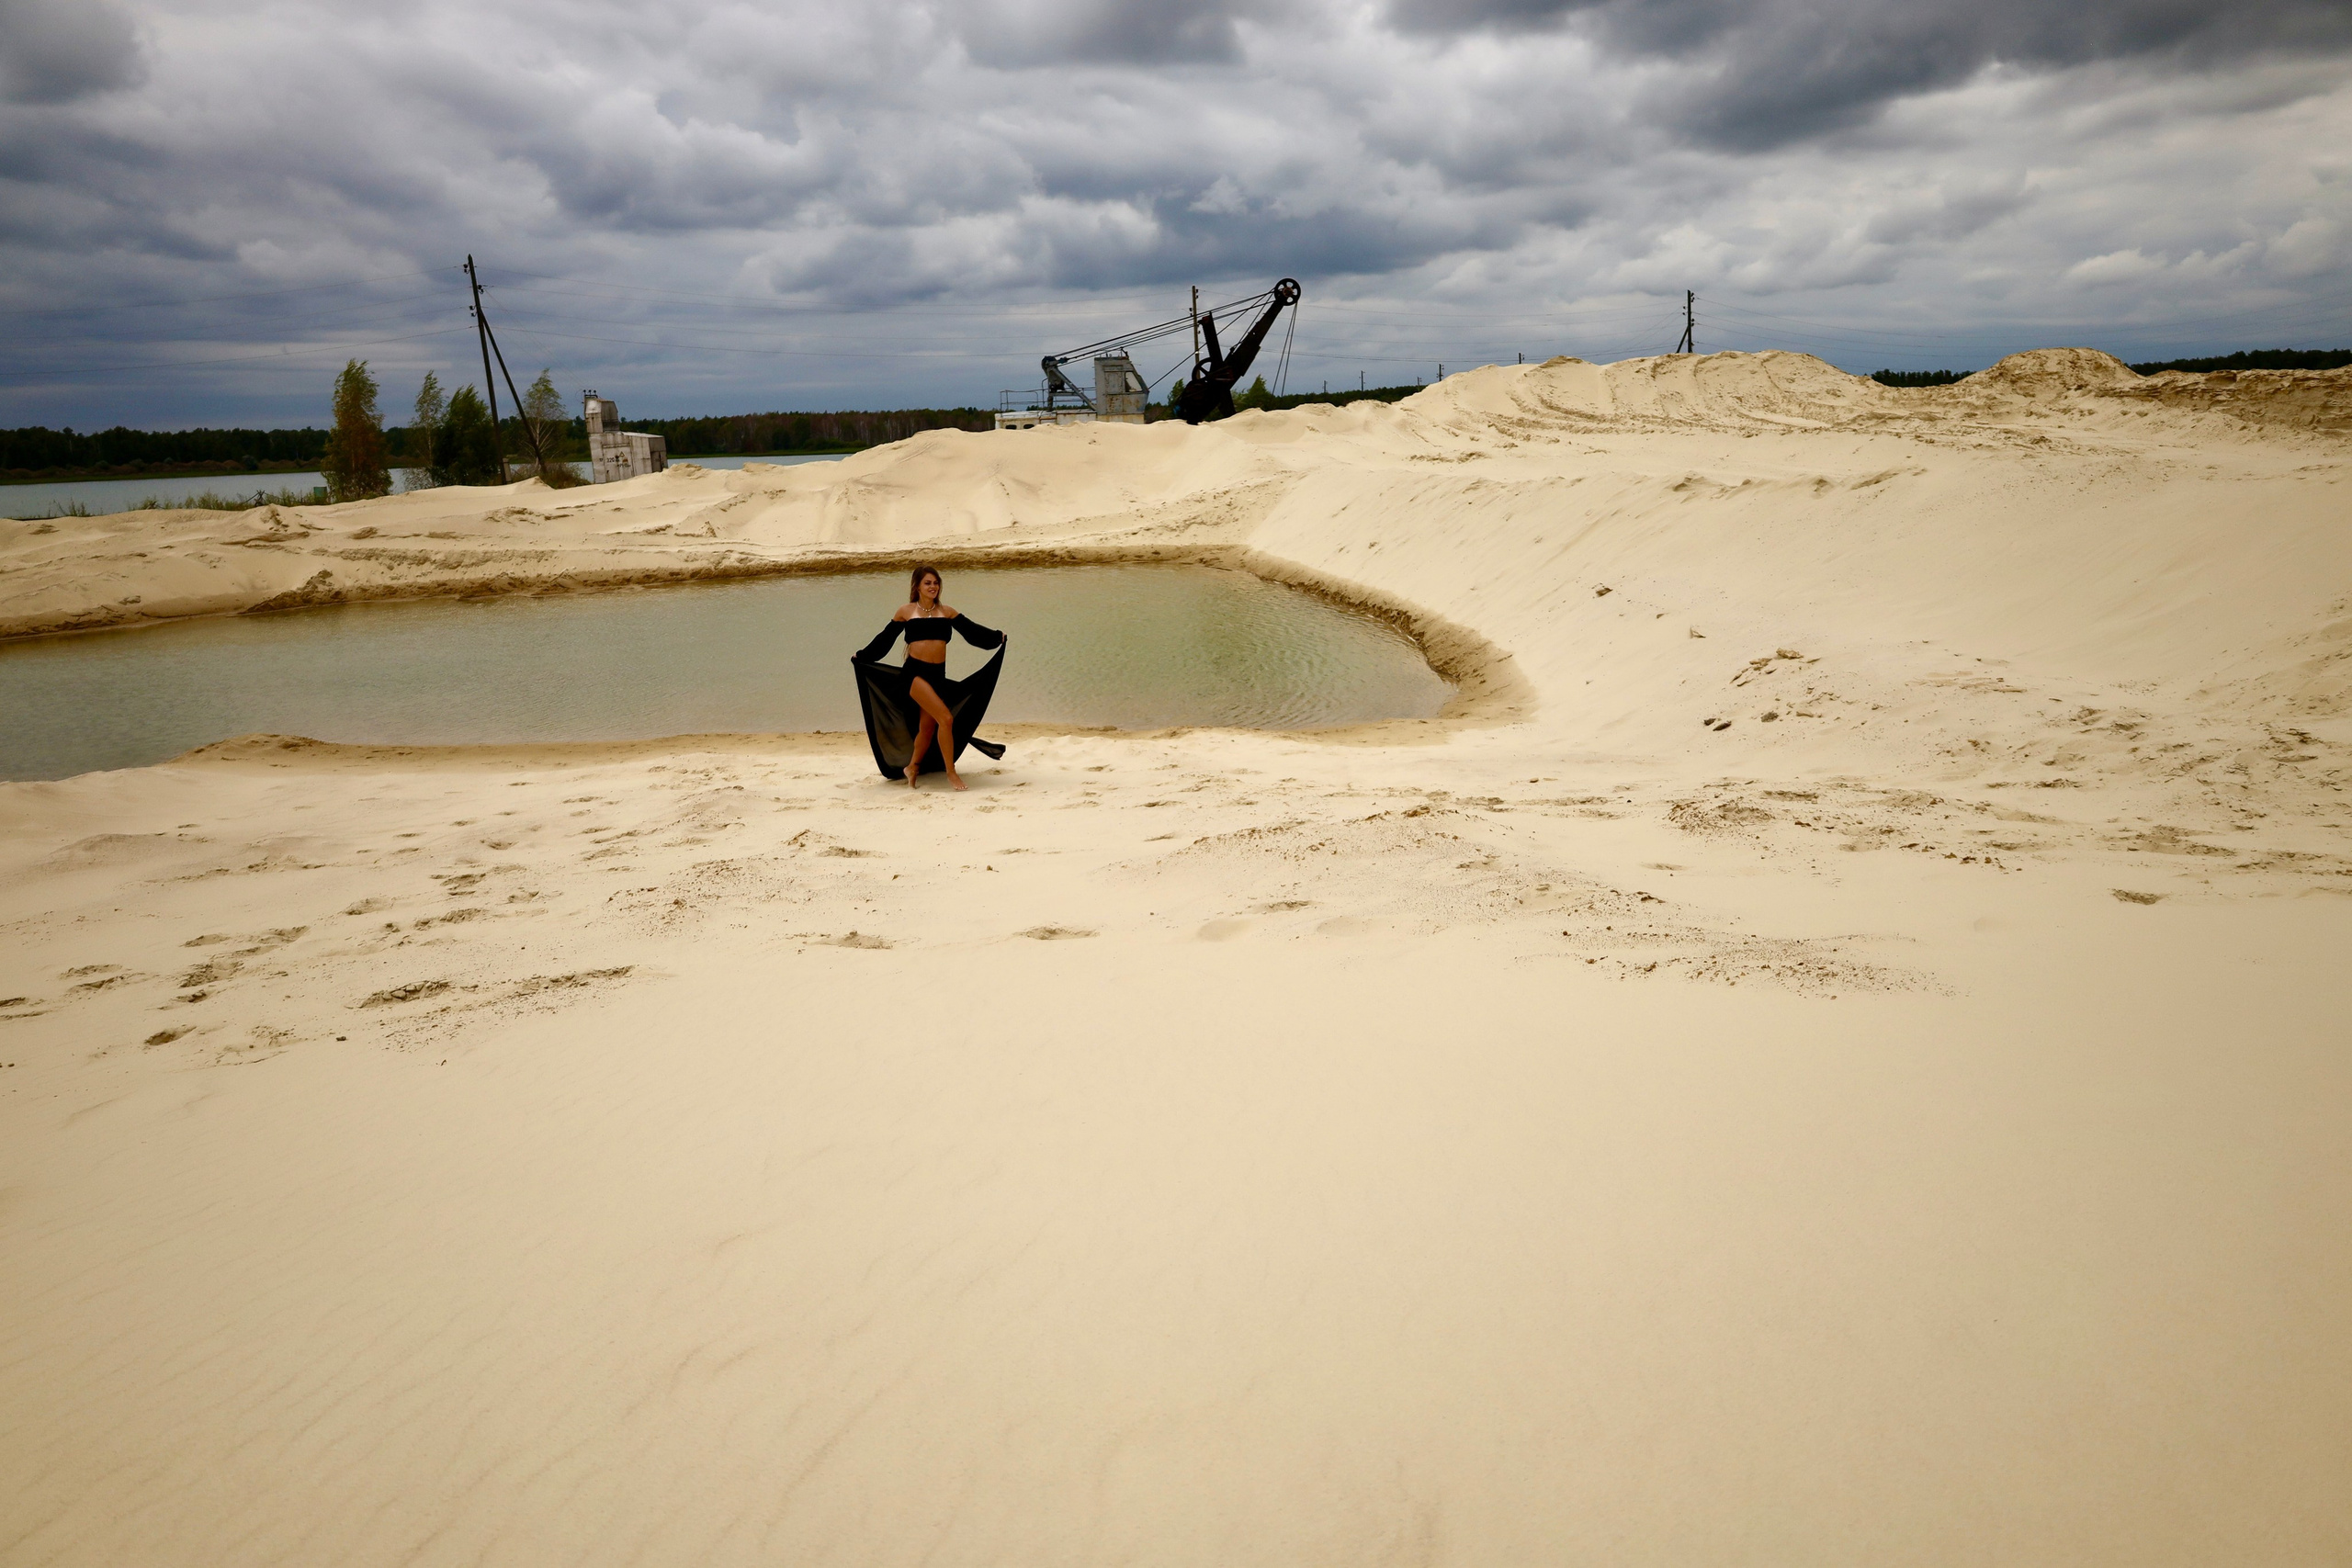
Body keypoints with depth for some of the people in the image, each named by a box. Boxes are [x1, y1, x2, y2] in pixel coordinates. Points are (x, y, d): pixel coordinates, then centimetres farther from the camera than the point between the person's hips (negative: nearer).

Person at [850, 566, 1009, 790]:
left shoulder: (946, 611, 11)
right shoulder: (906, 611, 6)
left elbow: (972, 630, 8)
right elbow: (884, 639, 16)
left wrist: (998, 637, -3)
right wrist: (861, 656, 23)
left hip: (938, 675, 4)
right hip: (915, 672, -4)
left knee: (927, 729, 10)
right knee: (946, 718, -19)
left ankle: (912, 767, 35)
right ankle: (950, 771, -10)